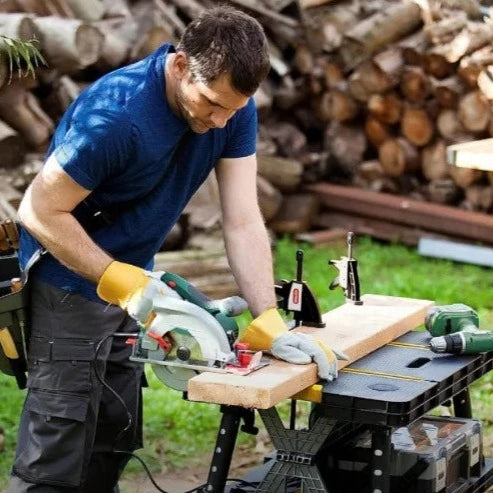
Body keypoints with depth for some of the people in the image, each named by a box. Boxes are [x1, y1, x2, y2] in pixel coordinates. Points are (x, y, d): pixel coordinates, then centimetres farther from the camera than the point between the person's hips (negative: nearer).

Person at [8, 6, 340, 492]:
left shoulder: (233, 108, -11)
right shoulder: (116, 114, -31)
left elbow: (243, 221, -13)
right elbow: (39, 212, -24)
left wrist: (269, 324, -23)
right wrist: (124, 282, -31)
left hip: (129, 280, 7)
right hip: (72, 283, -7)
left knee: (113, 442, 13)